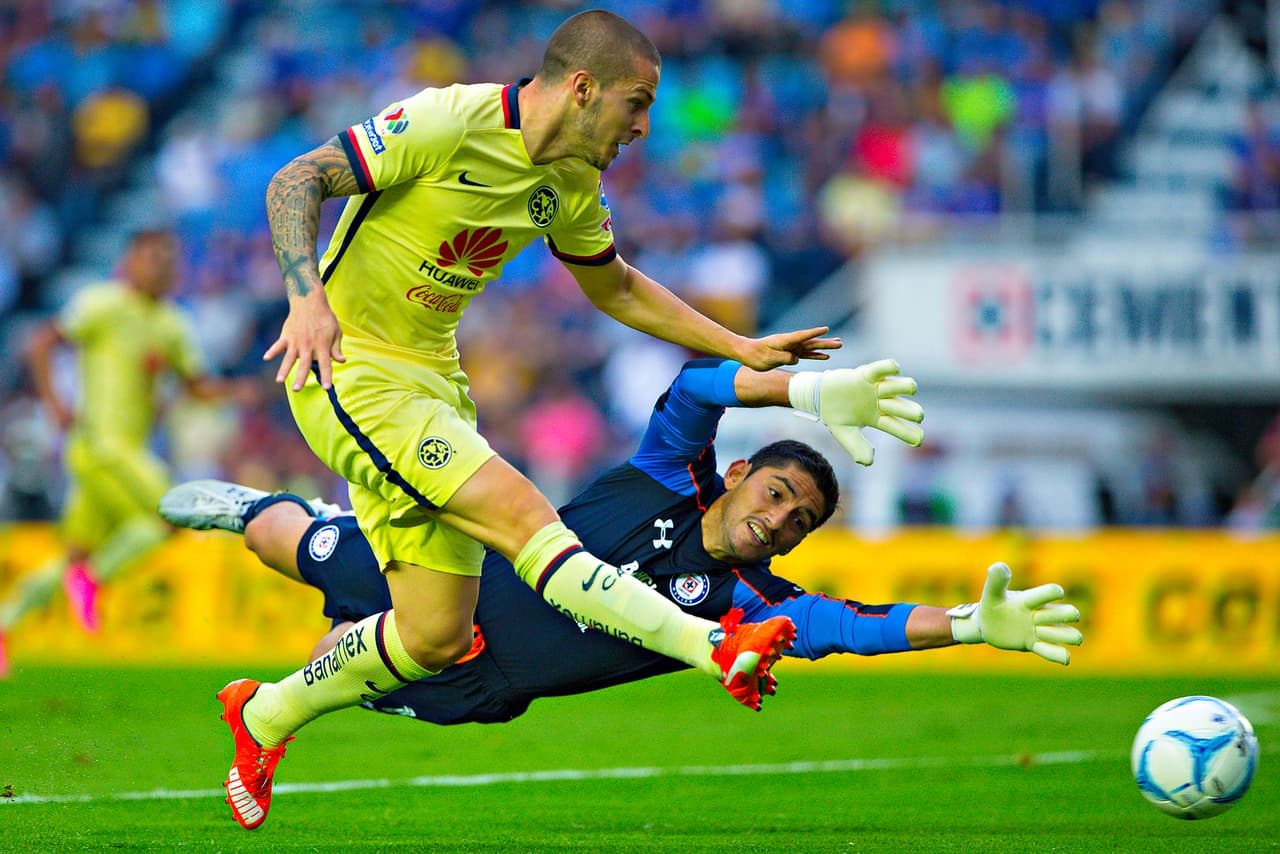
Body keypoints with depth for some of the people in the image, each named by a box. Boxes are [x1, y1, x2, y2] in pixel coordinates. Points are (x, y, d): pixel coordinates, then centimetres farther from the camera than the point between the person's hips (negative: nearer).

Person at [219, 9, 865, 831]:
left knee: (435, 636, 4)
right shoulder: (447, 123, -17)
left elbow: (615, 286, 24)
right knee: (523, 515, -23)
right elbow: (293, 184, -18)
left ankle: (266, 715, 25)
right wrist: (308, 297, -33)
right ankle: (715, 646, -33)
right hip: (350, 370, -8)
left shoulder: (572, 185, 7)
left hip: (435, 384, 8)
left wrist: (741, 348, 18)